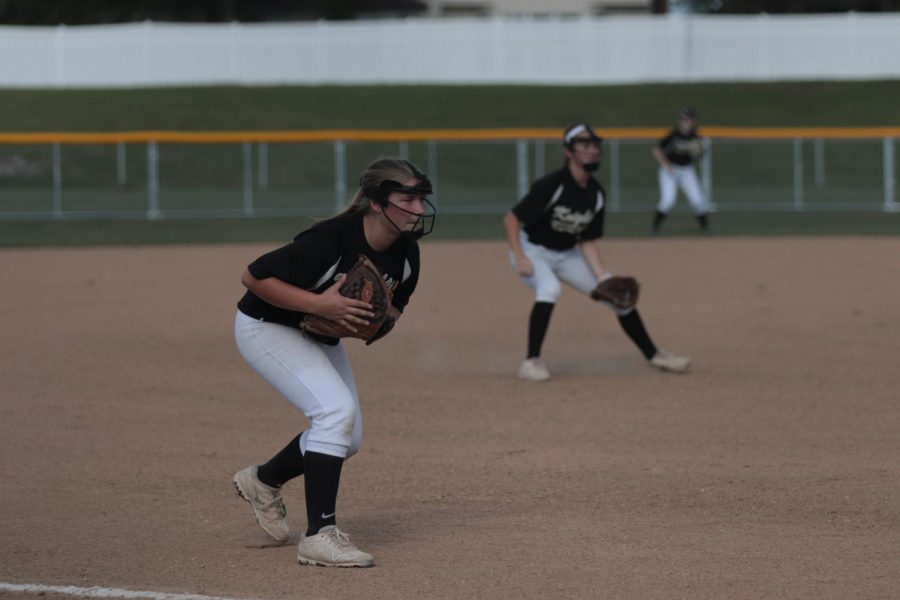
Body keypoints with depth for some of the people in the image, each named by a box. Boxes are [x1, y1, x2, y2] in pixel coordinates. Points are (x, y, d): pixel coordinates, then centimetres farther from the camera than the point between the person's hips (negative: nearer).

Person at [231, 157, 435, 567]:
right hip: (267, 329, -8)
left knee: (347, 439, 9)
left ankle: (263, 480, 35)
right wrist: (318, 304, -36)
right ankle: (319, 536, -22)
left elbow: (392, 306, 7)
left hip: (320, 337, 8)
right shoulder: (330, 241, -34)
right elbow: (253, 277, -29)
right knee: (336, 410, -25)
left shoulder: (406, 254, -11)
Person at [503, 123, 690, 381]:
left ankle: (654, 355, 21)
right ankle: (531, 362, -28)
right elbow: (511, 218, -24)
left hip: (568, 254, 7)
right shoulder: (552, 186, -26)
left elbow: (587, 241, 1)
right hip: (533, 251, -7)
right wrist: (519, 258, -34)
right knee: (549, 288, -37)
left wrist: (601, 275, -11)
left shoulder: (597, 194, -6)